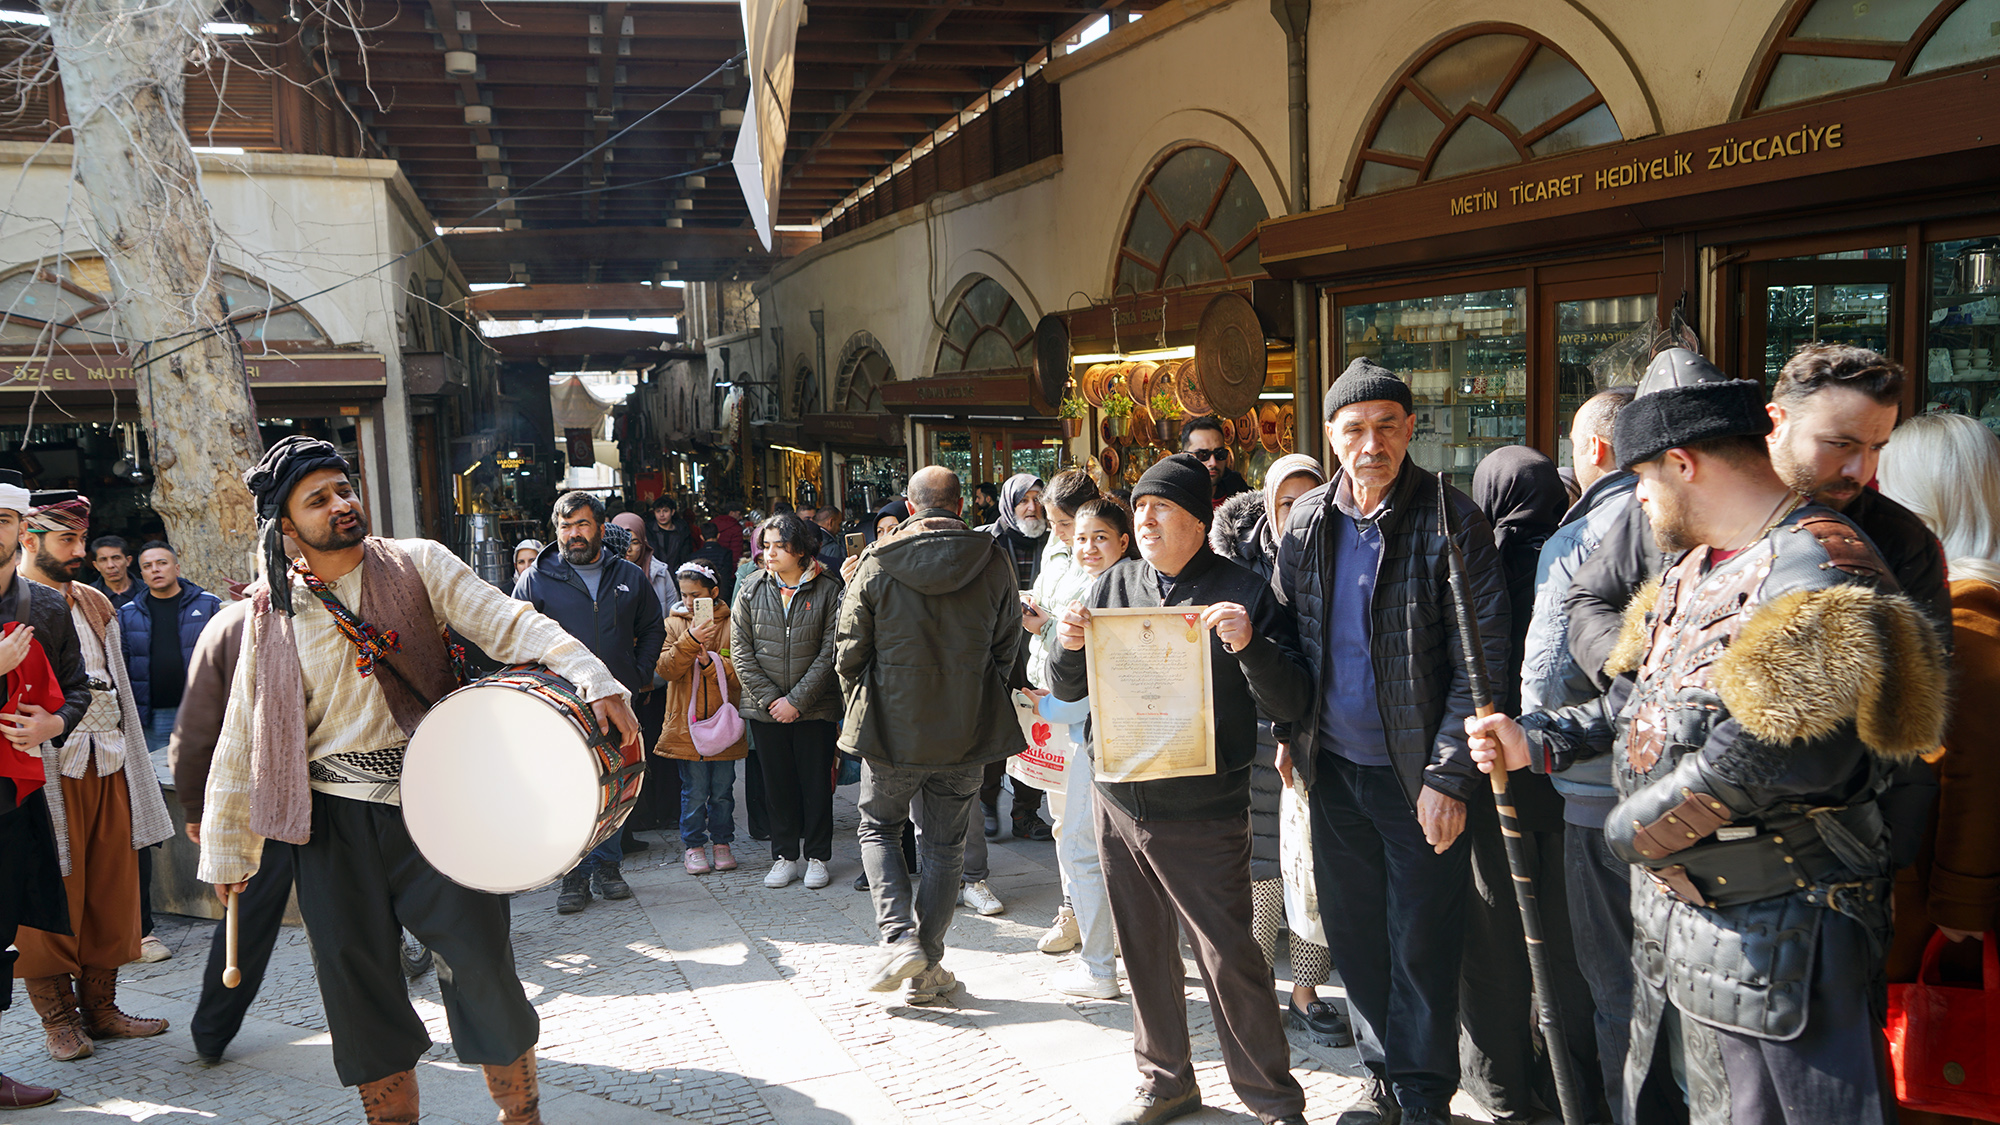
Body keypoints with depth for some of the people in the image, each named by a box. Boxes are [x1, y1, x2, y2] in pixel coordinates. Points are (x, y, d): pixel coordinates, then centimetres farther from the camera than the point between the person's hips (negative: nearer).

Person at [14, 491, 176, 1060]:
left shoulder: (95, 604, 17)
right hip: (48, 774, -6)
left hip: (107, 766, 6)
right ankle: (58, 1017, 14)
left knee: (111, 890, 8)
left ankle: (99, 1007, 18)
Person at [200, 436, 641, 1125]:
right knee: (359, 986, 7)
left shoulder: (417, 565, 1)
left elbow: (508, 623, -11)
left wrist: (593, 681, -27)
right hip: (335, 824, 2)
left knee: (481, 961, -3)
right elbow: (244, 740, 10)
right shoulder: (273, 615, 5)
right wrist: (228, 852, 12)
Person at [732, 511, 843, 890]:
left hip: (815, 706, -2)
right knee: (777, 784, 10)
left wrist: (797, 700, -13)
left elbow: (830, 652, -8)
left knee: (817, 783, 5)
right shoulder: (751, 589, 2)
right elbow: (740, 650, 0)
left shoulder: (827, 590, -5)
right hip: (764, 708, 2)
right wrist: (770, 698, -9)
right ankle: (784, 856, 22)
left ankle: (817, 857, 19)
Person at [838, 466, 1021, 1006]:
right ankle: (927, 971, 16)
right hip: (967, 730, 2)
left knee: (879, 828, 18)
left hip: (891, 728, -1)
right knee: (945, 846, 12)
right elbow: (1007, 648, 5)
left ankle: (899, 938, 0)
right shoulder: (995, 563, -4)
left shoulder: (877, 564, -8)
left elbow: (850, 650, -2)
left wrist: (862, 708, 14)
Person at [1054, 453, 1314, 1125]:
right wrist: (1069, 647, -10)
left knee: (1229, 959, -2)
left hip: (1202, 812, -5)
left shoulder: (1242, 592, -6)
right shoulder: (1115, 585, 6)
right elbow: (1071, 690, 12)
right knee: (1144, 952, 16)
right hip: (1120, 801, 5)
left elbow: (1290, 704, -10)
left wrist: (1249, 645, -28)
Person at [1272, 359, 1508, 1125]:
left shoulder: (1450, 522, -13)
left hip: (1417, 770, -5)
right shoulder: (1306, 522, 2)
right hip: (1334, 766, 5)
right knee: (1354, 935, 15)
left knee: (1422, 942, 5)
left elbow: (1482, 659, -14)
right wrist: (1289, 730, 11)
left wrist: (1451, 775, -17)